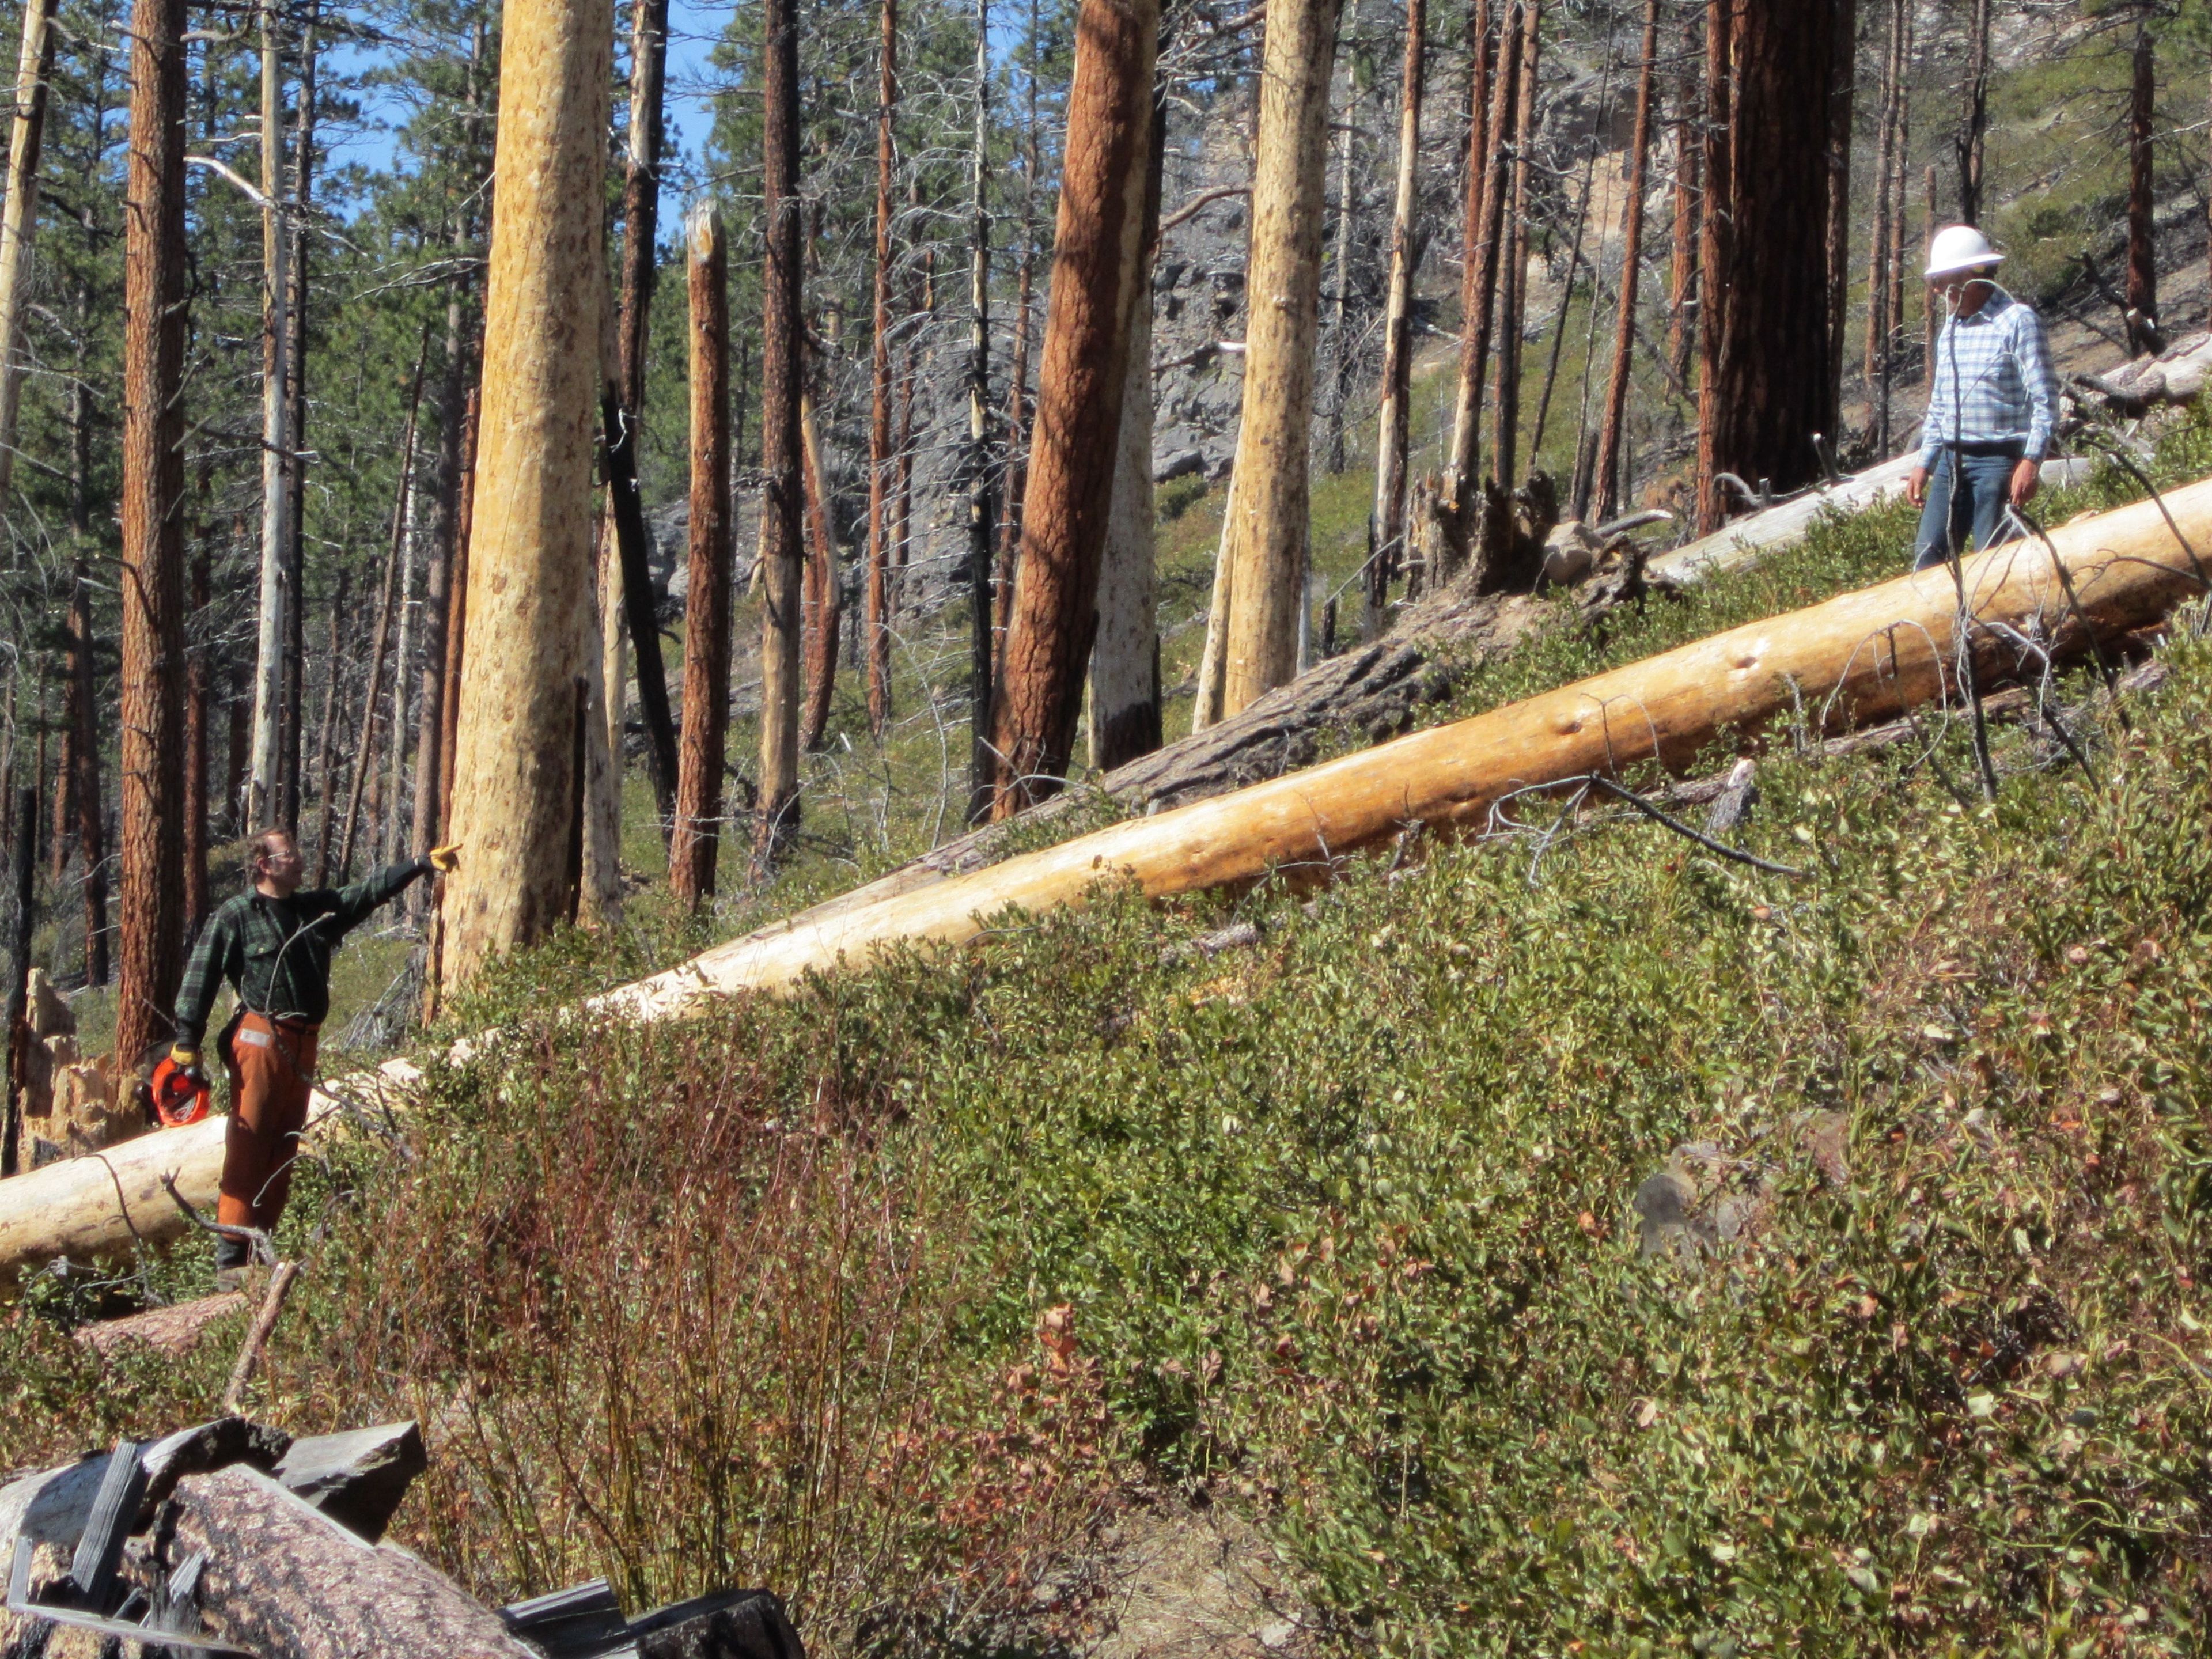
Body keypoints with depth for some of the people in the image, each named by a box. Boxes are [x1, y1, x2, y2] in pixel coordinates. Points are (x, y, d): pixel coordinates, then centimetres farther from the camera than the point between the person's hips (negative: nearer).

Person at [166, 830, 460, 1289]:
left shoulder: (318, 908, 18)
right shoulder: (234, 916, -1)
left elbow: (370, 891, 18)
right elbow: (200, 978, -3)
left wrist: (423, 864, 11)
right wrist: (187, 1044, -10)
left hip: (302, 1044, 7)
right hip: (260, 1040, -7)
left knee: (283, 1152, 8)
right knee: (247, 1150, -10)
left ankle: (261, 1250, 14)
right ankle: (230, 1260, -11)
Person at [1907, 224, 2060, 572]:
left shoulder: (2018, 321, -6)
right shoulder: (1950, 330, 16)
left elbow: (2045, 400, -10)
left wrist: (2031, 462, -18)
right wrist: (1923, 465, 17)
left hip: (1998, 461, -7)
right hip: (1951, 461, 7)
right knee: (1928, 554, 1)